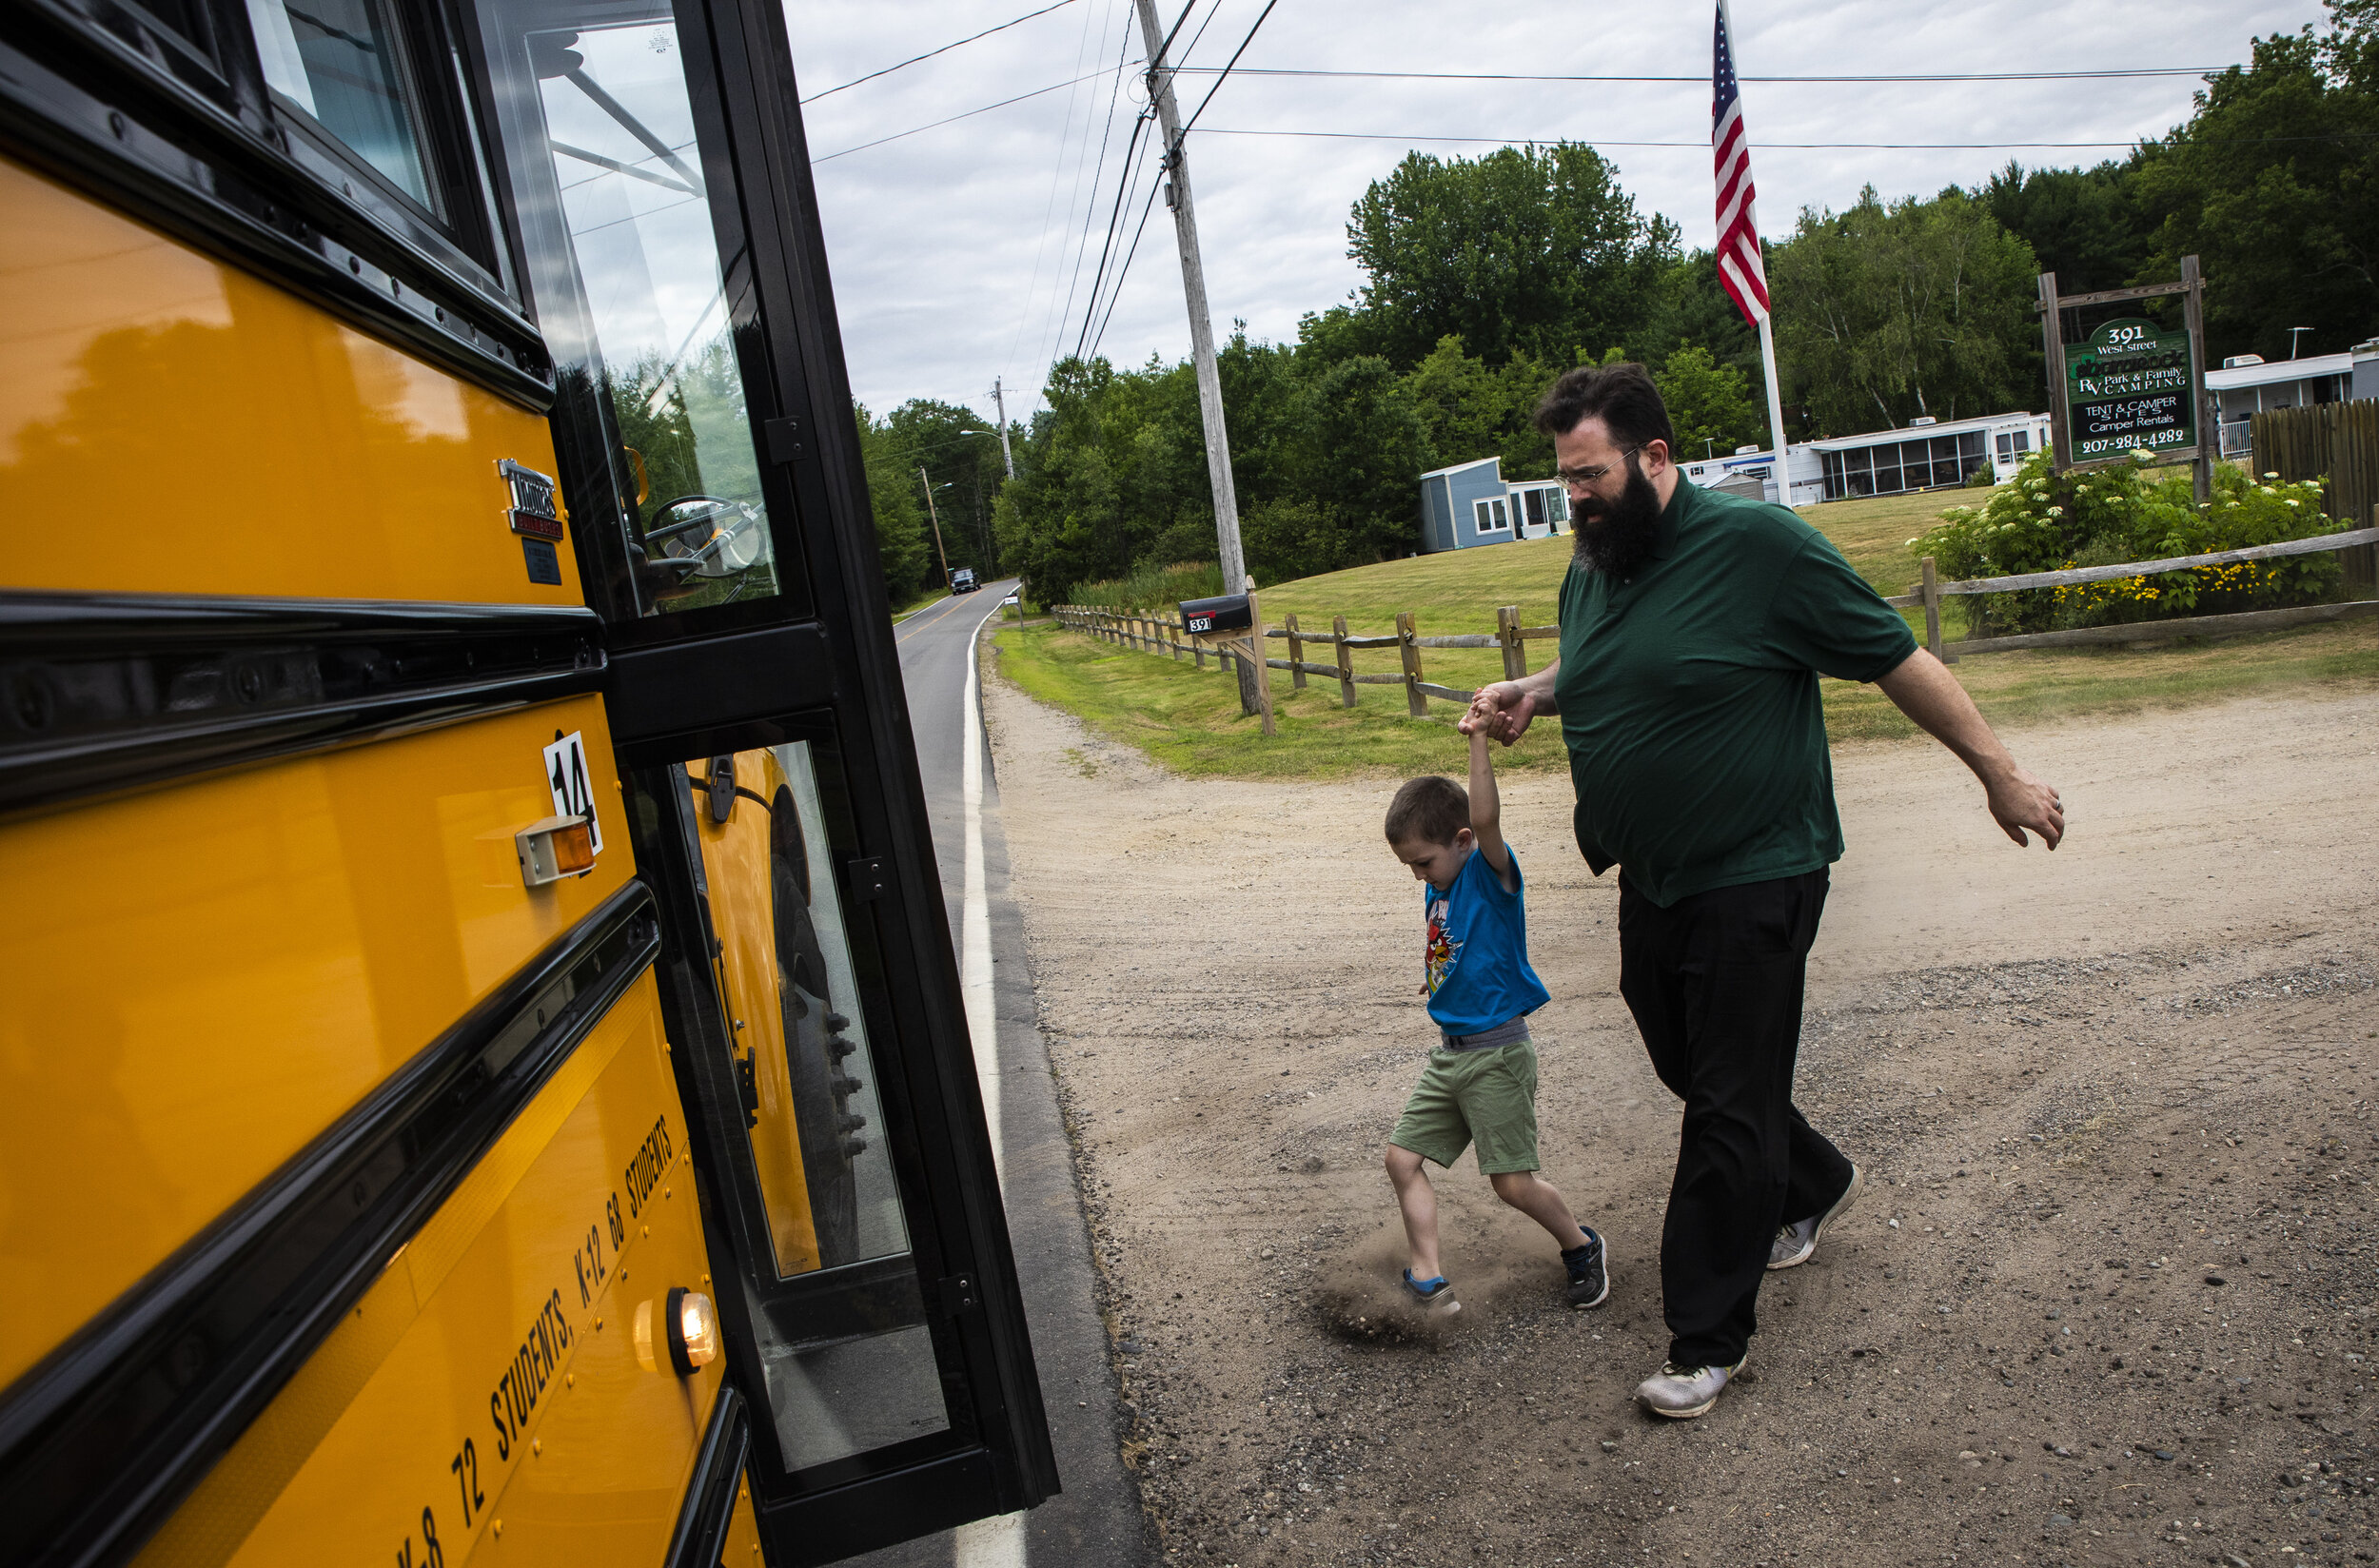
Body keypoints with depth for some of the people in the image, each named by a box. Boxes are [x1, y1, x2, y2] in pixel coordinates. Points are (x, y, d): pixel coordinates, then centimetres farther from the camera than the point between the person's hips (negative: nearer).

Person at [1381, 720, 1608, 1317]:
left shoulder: (1491, 873, -15)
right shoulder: (1439, 889, 8)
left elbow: (1485, 817, -35)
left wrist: (1479, 736, -39)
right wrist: (1440, 978, 12)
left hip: (1497, 1054, -8)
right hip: (1448, 1053, 8)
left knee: (1514, 1183, -2)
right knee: (1402, 1156, 3)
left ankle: (1580, 1247, 25)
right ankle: (1426, 1279, 9)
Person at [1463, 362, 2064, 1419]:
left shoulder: (1757, 543, -16)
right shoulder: (1590, 562, 6)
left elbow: (1898, 661, -9)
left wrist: (1999, 774, -4)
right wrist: (1528, 695, 4)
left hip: (1753, 879, -7)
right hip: (1651, 881, 7)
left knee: (1727, 1111, -1)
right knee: (1690, 1068, 20)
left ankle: (1708, 1340, 13)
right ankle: (1814, 1185, 49)